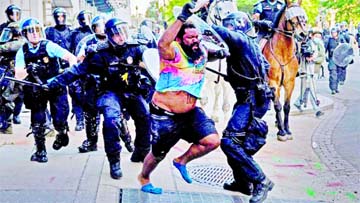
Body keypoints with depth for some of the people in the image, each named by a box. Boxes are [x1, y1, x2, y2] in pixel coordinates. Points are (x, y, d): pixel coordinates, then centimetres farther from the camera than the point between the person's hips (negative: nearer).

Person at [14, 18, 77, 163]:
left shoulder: (49, 46, -10)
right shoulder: (22, 52, -2)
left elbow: (71, 57, -17)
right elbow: (18, 76, -7)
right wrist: (27, 70, -28)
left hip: (56, 87, -2)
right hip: (36, 90, 2)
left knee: (59, 121, -8)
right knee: (37, 122, -5)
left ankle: (62, 135, 27)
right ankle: (40, 151, 13)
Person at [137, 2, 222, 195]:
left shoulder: (202, 53, 1)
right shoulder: (174, 52, -19)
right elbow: (163, 43, -41)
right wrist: (182, 17, -47)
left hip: (190, 113, 6)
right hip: (164, 115, -5)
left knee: (213, 140, -10)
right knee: (158, 154, 11)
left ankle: (182, 161, 17)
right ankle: (143, 178, 45)